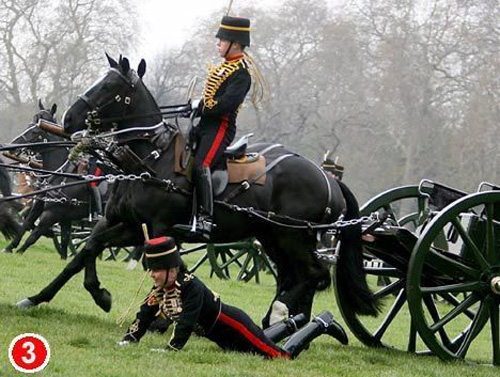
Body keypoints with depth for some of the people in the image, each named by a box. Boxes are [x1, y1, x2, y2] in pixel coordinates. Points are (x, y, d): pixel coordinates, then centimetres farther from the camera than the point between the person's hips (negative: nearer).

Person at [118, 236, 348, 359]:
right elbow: (144, 316, -6)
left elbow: (186, 323, -40)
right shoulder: (160, 290, -7)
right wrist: (128, 341, -19)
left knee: (282, 356, -4)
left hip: (233, 327, -9)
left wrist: (170, 348, -48)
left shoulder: (190, 287, -32)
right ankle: (291, 325, 49)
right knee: (258, 344, 30)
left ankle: (321, 325, 14)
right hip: (221, 336, 9)